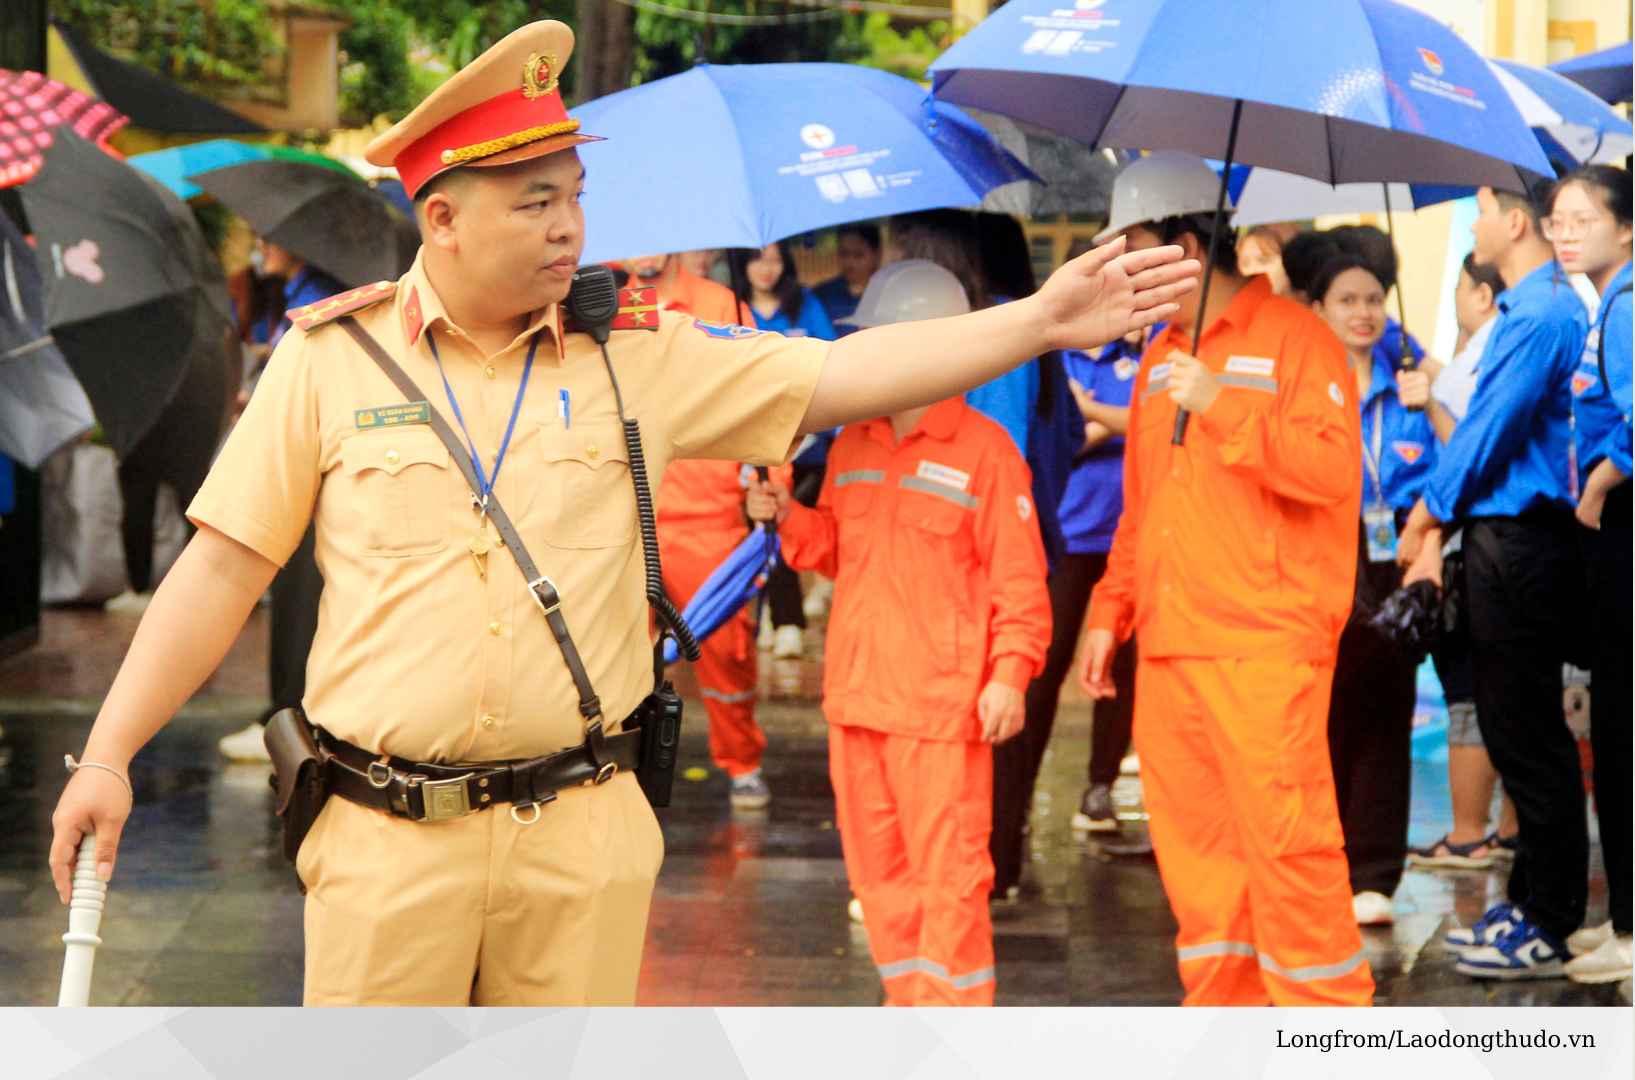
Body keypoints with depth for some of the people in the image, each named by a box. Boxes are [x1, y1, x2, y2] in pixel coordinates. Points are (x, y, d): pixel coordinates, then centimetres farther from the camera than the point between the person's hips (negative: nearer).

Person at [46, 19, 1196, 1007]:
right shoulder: (331, 358, 1)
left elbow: (840, 376, 3)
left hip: (582, 835, 2)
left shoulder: (638, 355, 6)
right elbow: (224, 570, 3)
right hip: (389, 842, -2)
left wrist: (1043, 320, -5)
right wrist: (109, 753, -1)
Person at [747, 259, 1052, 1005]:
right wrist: (787, 517, 3)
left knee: (948, 871, -4)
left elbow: (1018, 575, -6)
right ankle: (911, 1011, 23)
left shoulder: (983, 448, -5)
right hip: (856, 691, 7)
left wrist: (1009, 673, -12)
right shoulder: (852, 447, 13)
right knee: (879, 867, 12)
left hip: (943, 702, -6)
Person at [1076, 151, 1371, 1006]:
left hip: (1266, 647, -8)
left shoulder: (1294, 338, -4)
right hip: (1167, 647, 8)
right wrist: (1109, 613, 20)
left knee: (1285, 840, -10)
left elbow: (1332, 468, -17)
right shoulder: (1161, 358, 20)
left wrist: (1221, 407, -19)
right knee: (1193, 846, 8)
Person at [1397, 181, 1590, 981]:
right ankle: (1529, 905, 22)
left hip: (1521, 545, -10)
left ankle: (1548, 929, -2)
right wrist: (1437, 524, 14)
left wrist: (1429, 514, -3)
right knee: (1512, 729, 14)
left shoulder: (1543, 315, -16)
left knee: (1529, 735, -6)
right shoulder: (1526, 308, 15)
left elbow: (1491, 428, -16)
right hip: (1501, 535, 10)